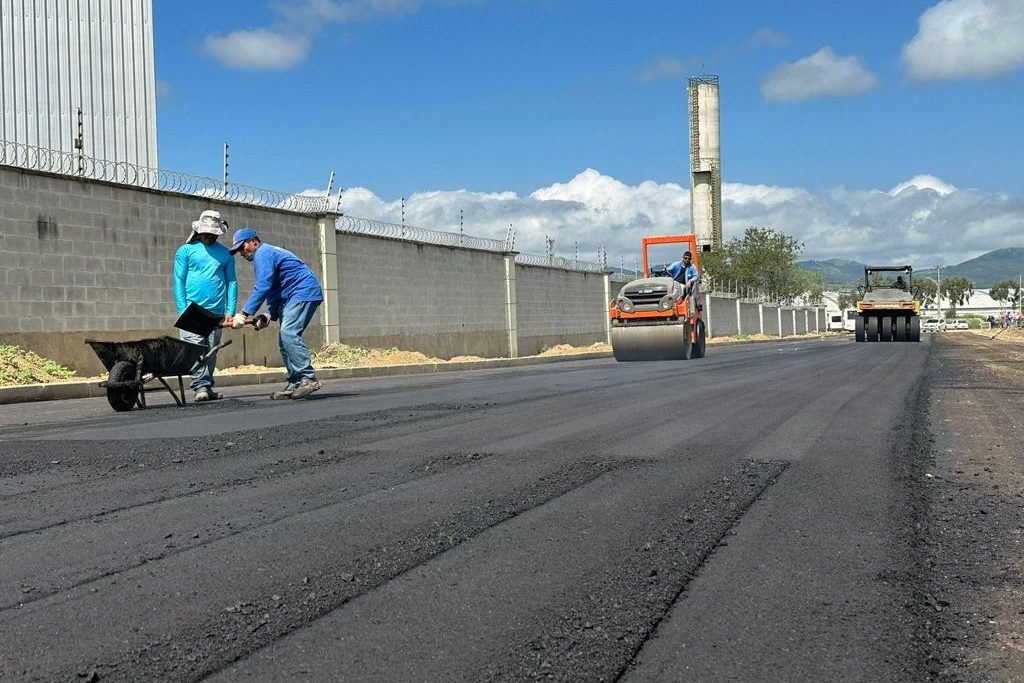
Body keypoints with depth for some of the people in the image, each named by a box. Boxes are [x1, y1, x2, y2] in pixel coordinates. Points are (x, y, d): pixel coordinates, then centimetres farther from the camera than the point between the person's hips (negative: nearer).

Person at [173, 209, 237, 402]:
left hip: (216, 311, 3)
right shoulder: (186, 251, 6)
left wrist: (230, 310, 2)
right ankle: (201, 387, -14)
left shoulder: (225, 253, 12)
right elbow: (179, 281, 2)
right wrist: (183, 310, -7)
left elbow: (231, 282, 11)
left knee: (211, 351, 5)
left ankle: (207, 386, 14)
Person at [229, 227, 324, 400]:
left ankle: (308, 378, -26)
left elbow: (262, 288, -20)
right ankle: (295, 385, 7)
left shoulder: (263, 253, -9)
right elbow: (273, 289, 27)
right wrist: (270, 314, 15)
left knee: (288, 334, -22)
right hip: (292, 297, 11)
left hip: (304, 293, -11)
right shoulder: (268, 253, 24)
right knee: (285, 340, 7)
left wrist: (244, 313, -21)